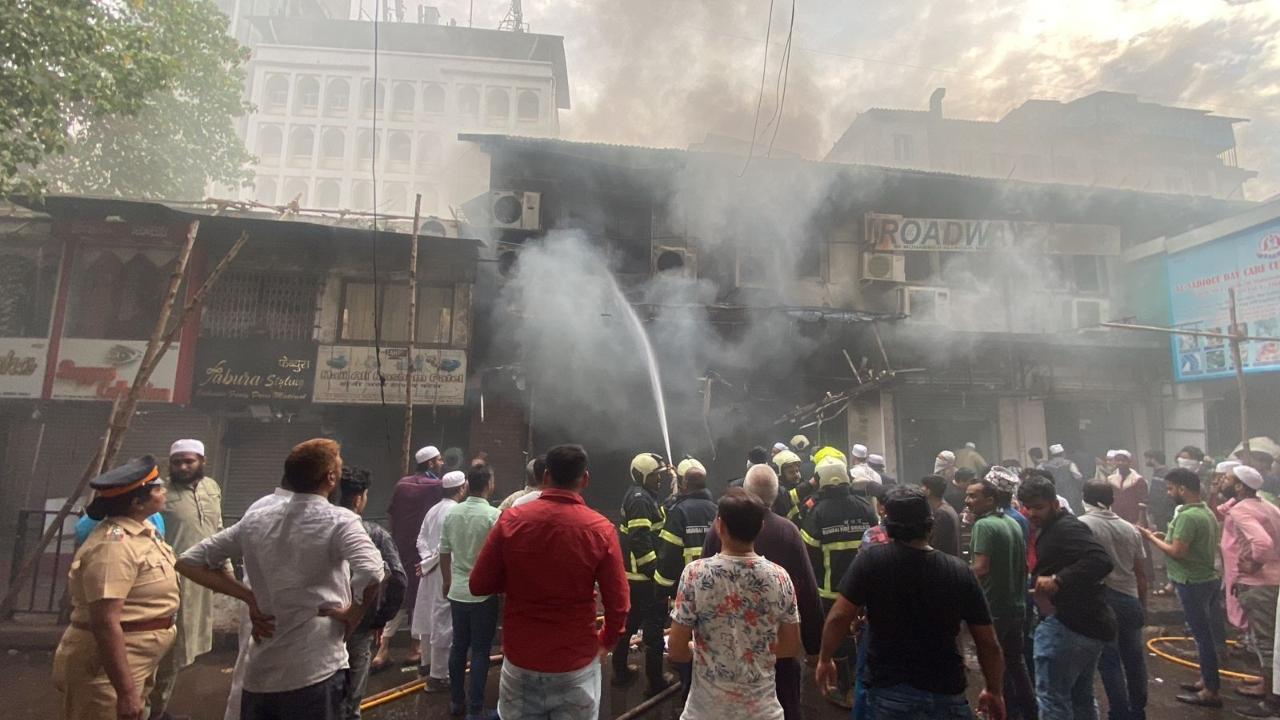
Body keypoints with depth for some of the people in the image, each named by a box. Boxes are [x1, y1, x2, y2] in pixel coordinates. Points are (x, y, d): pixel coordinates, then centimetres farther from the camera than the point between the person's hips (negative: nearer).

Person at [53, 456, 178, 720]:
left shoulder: (141, 529, 4)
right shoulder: (115, 545, -25)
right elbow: (105, 622, -29)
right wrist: (125, 692, -28)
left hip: (136, 665, 9)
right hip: (107, 670, -9)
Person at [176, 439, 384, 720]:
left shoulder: (255, 521, 4)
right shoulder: (339, 520, -13)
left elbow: (189, 562, 11)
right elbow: (371, 574, -29)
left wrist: (249, 597, 6)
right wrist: (353, 616, -10)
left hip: (258, 674, 6)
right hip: (315, 674, -5)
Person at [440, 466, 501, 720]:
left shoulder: (451, 513, -1)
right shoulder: (494, 515, -18)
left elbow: (444, 553, 8)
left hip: (457, 590, 5)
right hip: (484, 593, -5)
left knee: (458, 645, 17)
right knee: (480, 650, 4)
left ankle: (456, 699, 29)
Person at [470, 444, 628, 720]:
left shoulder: (511, 520, -11)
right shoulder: (600, 529, -14)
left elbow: (479, 585, -3)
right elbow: (617, 603, -11)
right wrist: (606, 642, 8)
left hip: (520, 660, 2)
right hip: (577, 663, -1)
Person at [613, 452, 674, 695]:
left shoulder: (638, 495, 12)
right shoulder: (641, 499, -20)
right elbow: (640, 542, -26)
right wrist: (657, 572, -22)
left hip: (632, 574, 10)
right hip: (645, 576, -10)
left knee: (629, 622, 20)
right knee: (654, 626, 3)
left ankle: (621, 671, 32)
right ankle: (655, 681, 13)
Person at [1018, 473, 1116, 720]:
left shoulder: (1066, 528, -16)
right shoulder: (1052, 529, 16)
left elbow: (1101, 561, -30)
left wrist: (1057, 580, -37)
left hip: (1069, 624, -11)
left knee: (1052, 697, -5)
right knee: (1081, 696, 22)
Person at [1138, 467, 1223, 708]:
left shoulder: (1187, 516, -22)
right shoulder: (1206, 512, 9)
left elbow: (1177, 552, -23)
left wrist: (1151, 537, -11)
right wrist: (1166, 537, 8)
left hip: (1193, 583, -9)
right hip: (1208, 578, 10)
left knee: (1202, 635, 0)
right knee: (1207, 633, 17)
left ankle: (1211, 692, 10)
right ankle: (1207, 680, 29)